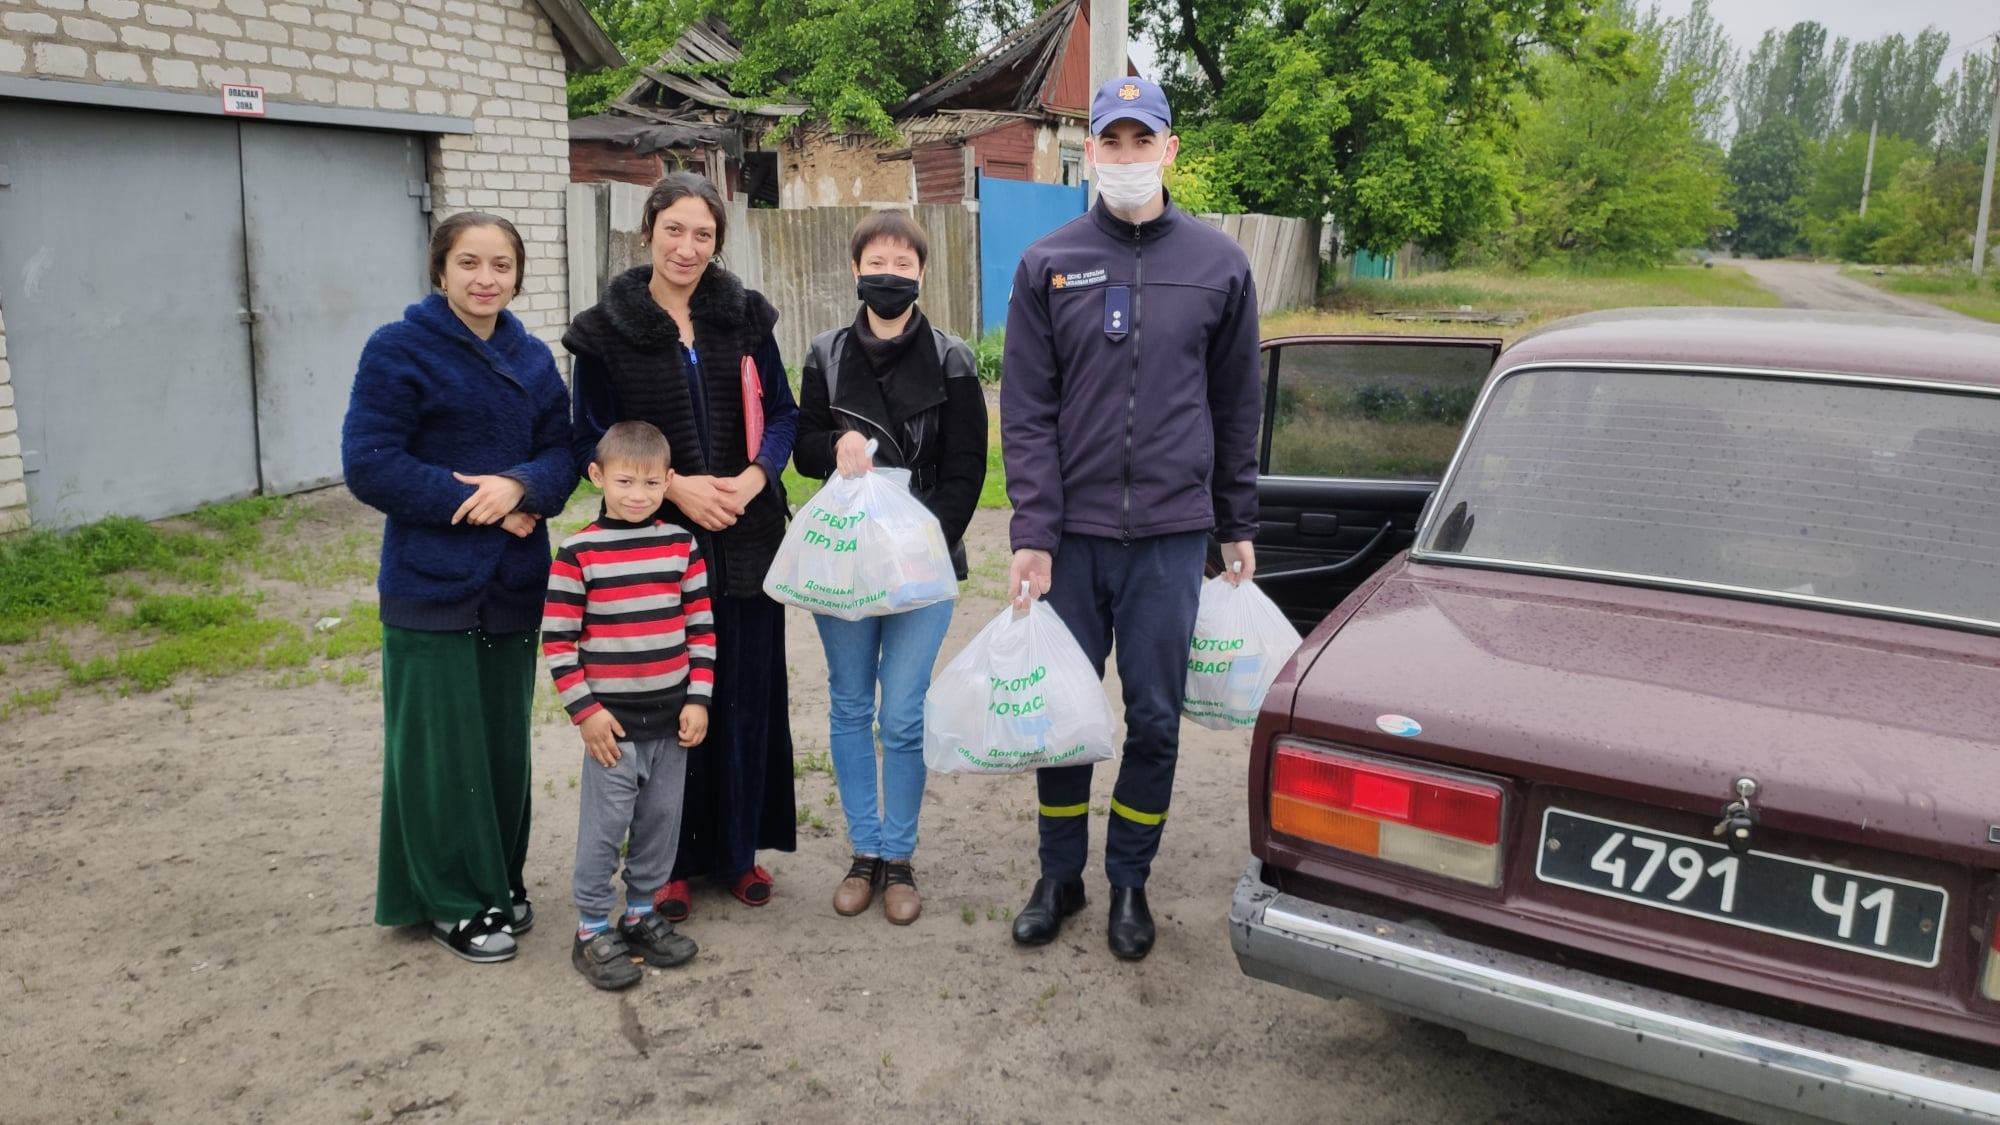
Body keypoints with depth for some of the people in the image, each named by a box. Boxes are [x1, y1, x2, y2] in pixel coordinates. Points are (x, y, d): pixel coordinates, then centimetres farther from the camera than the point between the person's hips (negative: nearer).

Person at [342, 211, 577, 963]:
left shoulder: (533, 359, 9)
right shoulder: (400, 351, -7)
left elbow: (562, 452, 4)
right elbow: (369, 464, -13)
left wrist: (521, 485, -18)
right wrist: (475, 501, -16)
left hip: (513, 585, 5)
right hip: (430, 588, -5)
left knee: (505, 744, 13)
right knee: (441, 750, 2)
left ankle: (499, 880, 29)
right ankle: (453, 900, 18)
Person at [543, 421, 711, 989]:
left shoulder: (682, 545, 2)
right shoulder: (578, 553, -8)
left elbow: (701, 626, 6)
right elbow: (557, 639, -7)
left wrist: (698, 699, 0)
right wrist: (585, 711, -11)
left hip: (672, 719, 4)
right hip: (611, 721, -4)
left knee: (661, 821, 13)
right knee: (605, 826, 2)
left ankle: (642, 913, 30)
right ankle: (592, 931, 16)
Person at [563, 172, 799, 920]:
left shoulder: (745, 318, 6)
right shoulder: (607, 332, 0)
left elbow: (782, 415, 8)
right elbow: (593, 443, 0)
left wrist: (752, 478, -12)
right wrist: (676, 486, -14)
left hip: (747, 538, 2)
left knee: (747, 696, 7)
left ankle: (738, 850, 23)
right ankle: (671, 861, 18)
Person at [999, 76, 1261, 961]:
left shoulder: (1218, 264, 4)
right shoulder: (1048, 265, 3)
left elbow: (1236, 408, 9)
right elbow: (1026, 412, -1)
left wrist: (1238, 527, 9)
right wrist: (1032, 534, -8)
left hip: (1171, 534, 0)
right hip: (1069, 533, 0)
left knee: (1155, 719, 7)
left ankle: (1129, 881, 26)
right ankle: (1059, 877, 27)